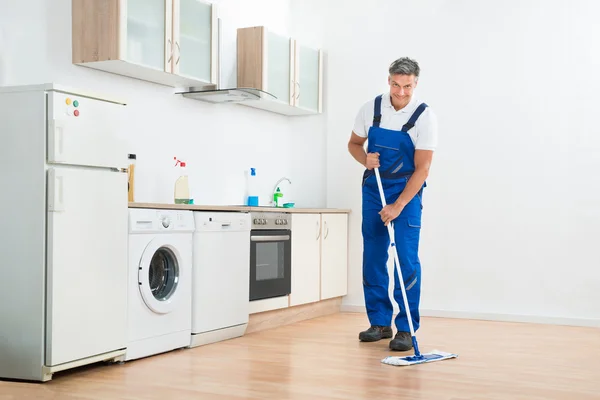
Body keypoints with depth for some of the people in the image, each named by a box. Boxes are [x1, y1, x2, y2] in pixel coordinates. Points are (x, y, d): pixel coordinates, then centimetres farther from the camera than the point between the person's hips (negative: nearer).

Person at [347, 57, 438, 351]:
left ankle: (406, 329, -3)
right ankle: (379, 323, 15)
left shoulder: (425, 116, -16)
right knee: (373, 257, 5)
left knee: (406, 259, -10)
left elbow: (422, 168, -17)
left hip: (407, 191, -4)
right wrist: (365, 159, -14)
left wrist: (398, 205, -23)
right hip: (373, 188, 4)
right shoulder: (371, 108, -6)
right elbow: (354, 143, 9)